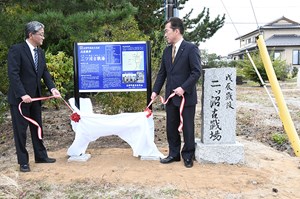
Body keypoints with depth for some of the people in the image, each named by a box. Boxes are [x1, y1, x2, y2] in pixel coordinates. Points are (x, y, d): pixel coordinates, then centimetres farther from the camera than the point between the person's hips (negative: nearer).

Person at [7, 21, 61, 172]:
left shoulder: (40, 52, 8)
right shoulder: (16, 50, -14)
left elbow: (45, 72, 8)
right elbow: (13, 74, -20)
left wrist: (52, 88, -7)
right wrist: (23, 94, -26)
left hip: (35, 97, 7)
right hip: (19, 98, -7)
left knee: (37, 127, 15)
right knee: (20, 130, 4)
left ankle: (41, 156, 28)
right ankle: (23, 161, 16)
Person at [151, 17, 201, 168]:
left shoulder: (191, 48, -8)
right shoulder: (167, 50, 11)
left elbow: (196, 72, -13)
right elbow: (162, 73, 13)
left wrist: (183, 88, -20)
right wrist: (155, 91, 5)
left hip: (186, 96, -6)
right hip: (170, 96, 6)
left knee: (187, 128, 5)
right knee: (171, 127, 11)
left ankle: (188, 156, 21)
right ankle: (174, 154, 25)